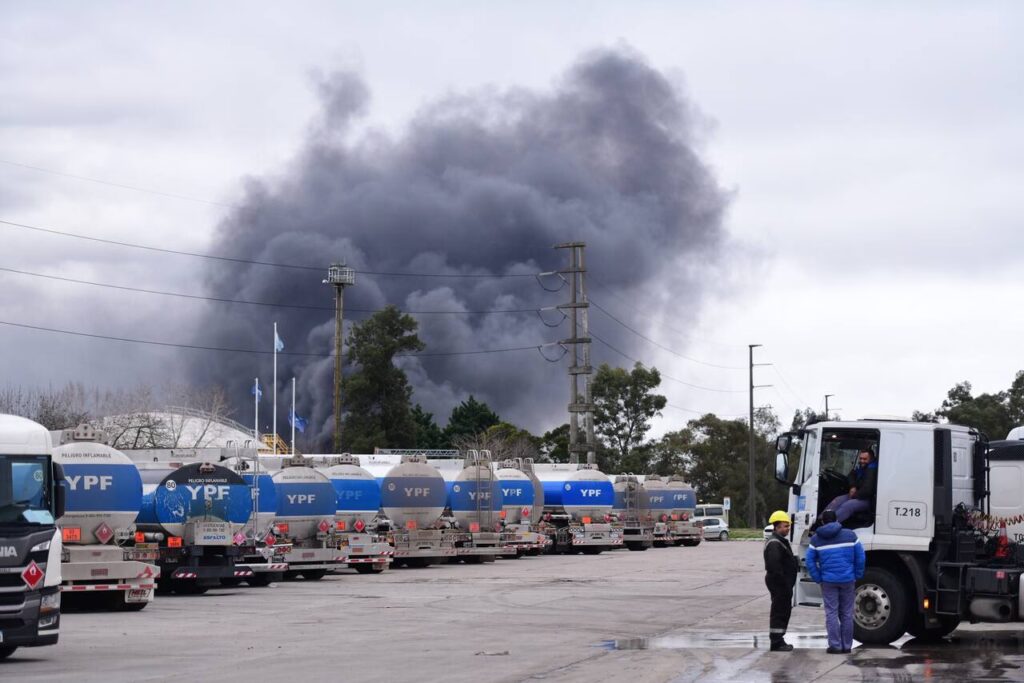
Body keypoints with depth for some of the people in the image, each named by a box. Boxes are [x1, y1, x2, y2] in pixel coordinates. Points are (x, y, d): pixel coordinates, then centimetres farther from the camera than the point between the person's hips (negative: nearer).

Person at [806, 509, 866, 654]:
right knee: (847, 614, 8)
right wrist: (857, 577, 10)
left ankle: (835, 645, 0)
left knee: (831, 613, 3)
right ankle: (847, 645, 12)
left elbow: (810, 562, 0)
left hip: (828, 581, -1)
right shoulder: (850, 535, 2)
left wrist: (818, 579, 4)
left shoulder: (816, 539, 2)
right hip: (848, 580, 1)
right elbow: (860, 558, 2)